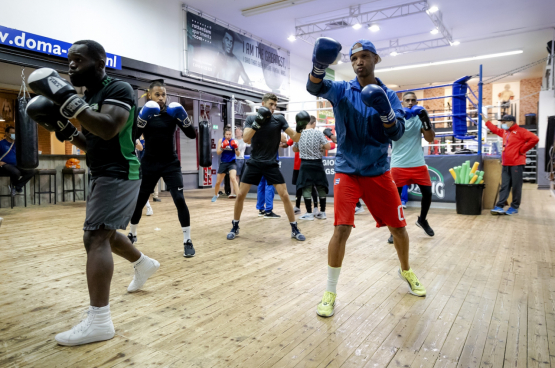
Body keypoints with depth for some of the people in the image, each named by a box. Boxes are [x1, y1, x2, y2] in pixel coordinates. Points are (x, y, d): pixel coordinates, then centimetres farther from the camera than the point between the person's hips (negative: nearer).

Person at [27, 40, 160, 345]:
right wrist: (64, 128, 6)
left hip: (119, 173, -10)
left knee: (95, 237, -18)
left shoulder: (118, 89, -12)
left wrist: (67, 100, -29)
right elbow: (91, 145, 20)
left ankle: (99, 322, -15)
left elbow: (108, 130, -30)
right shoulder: (88, 96, 14)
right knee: (102, 233, 22)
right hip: (103, 174, 10)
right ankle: (144, 264, 45)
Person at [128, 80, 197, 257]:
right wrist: (142, 118, -27)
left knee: (179, 200, -13)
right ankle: (132, 234, 33)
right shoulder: (143, 112, -1)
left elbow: (192, 135, -8)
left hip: (170, 164, -1)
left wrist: (183, 117, -23)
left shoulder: (172, 112, -2)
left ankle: (188, 241, -4)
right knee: (139, 201, 9)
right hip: (149, 164, 1)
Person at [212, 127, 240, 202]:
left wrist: (236, 148, -31)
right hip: (223, 163, 3)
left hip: (232, 163, -2)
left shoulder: (234, 141, -7)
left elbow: (238, 154, -12)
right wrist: (222, 147, -23)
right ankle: (215, 195, 41)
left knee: (233, 178, -27)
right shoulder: (221, 140, -1)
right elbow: (218, 152, -5)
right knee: (218, 182, 13)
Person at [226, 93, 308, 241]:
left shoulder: (279, 119, -2)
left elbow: (295, 138, -5)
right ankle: (235, 227, 18)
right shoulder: (251, 118, -2)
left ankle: (295, 229, 8)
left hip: (271, 164, 0)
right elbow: (246, 139, -17)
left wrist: (300, 127, -25)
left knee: (285, 195, -5)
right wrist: (257, 122, -28)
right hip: (254, 163, 0)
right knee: (240, 195, 0)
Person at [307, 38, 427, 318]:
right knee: (342, 229, -14)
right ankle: (330, 292, 3)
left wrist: (385, 111, -30)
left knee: (398, 227, 9)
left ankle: (405, 271, 38)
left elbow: (397, 133, -10)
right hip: (347, 171, -2)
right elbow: (315, 87, -23)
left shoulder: (388, 96, 3)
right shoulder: (341, 90, -2)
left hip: (378, 172, 3)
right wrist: (319, 65, -45)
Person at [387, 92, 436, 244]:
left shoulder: (419, 118, 5)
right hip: (399, 165, -2)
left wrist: (426, 121, -15)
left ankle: (422, 220, 32)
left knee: (427, 193, 4)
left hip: (418, 164, 3)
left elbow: (430, 139, -2)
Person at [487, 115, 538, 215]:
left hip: (517, 164, -7)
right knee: (504, 186, 4)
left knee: (516, 187, 1)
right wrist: (486, 121, 37)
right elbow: (494, 129, 35)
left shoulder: (520, 131, -6)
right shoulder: (504, 132, 17)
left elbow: (534, 139, -16)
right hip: (506, 164, 7)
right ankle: (500, 206, 3)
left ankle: (514, 207, 8)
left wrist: (522, 149, -12)